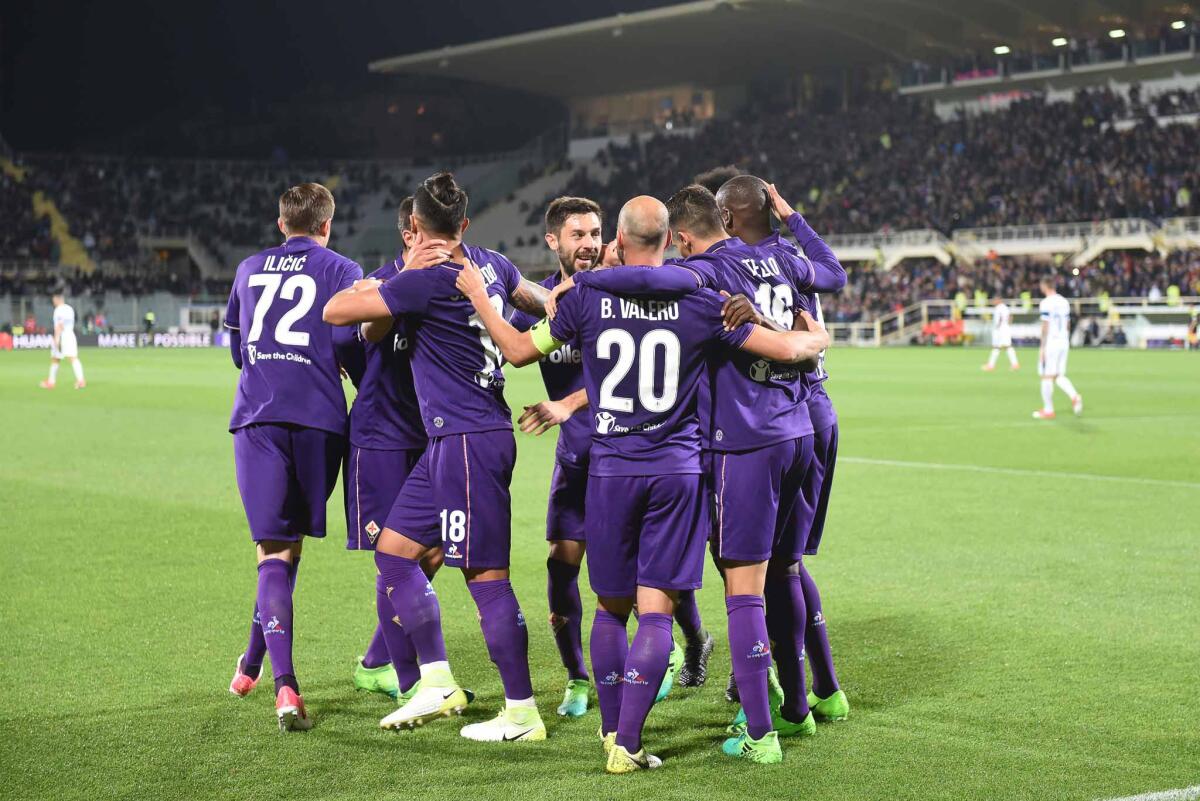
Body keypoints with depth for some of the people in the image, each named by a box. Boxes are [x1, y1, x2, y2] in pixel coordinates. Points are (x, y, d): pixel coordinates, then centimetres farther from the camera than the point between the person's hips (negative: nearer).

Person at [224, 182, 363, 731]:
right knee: (290, 543, 15)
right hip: (317, 418, -2)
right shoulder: (342, 271, 7)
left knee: (275, 552, -3)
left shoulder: (248, 270, 20)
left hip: (256, 416, 2)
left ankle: (285, 686, -17)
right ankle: (253, 661, 28)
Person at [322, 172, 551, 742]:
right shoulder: (492, 266, 8)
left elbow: (335, 312, -12)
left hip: (468, 440, -9)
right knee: (393, 551, 12)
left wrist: (366, 288, 6)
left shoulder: (425, 281, -17)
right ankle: (438, 684, 15)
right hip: (451, 443, 9)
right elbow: (540, 301, 28)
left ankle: (523, 713, 2)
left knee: (486, 575, -5)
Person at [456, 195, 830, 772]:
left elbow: (518, 350, 9)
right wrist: (817, 339, 23)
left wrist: (475, 295, 23)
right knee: (655, 611, 0)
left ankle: (612, 730, 21)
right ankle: (627, 745, -5)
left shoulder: (587, 298, -2)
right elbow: (787, 348, 0)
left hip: (611, 470, 1)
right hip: (678, 471, -1)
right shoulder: (699, 302, -3)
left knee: (612, 607, 15)